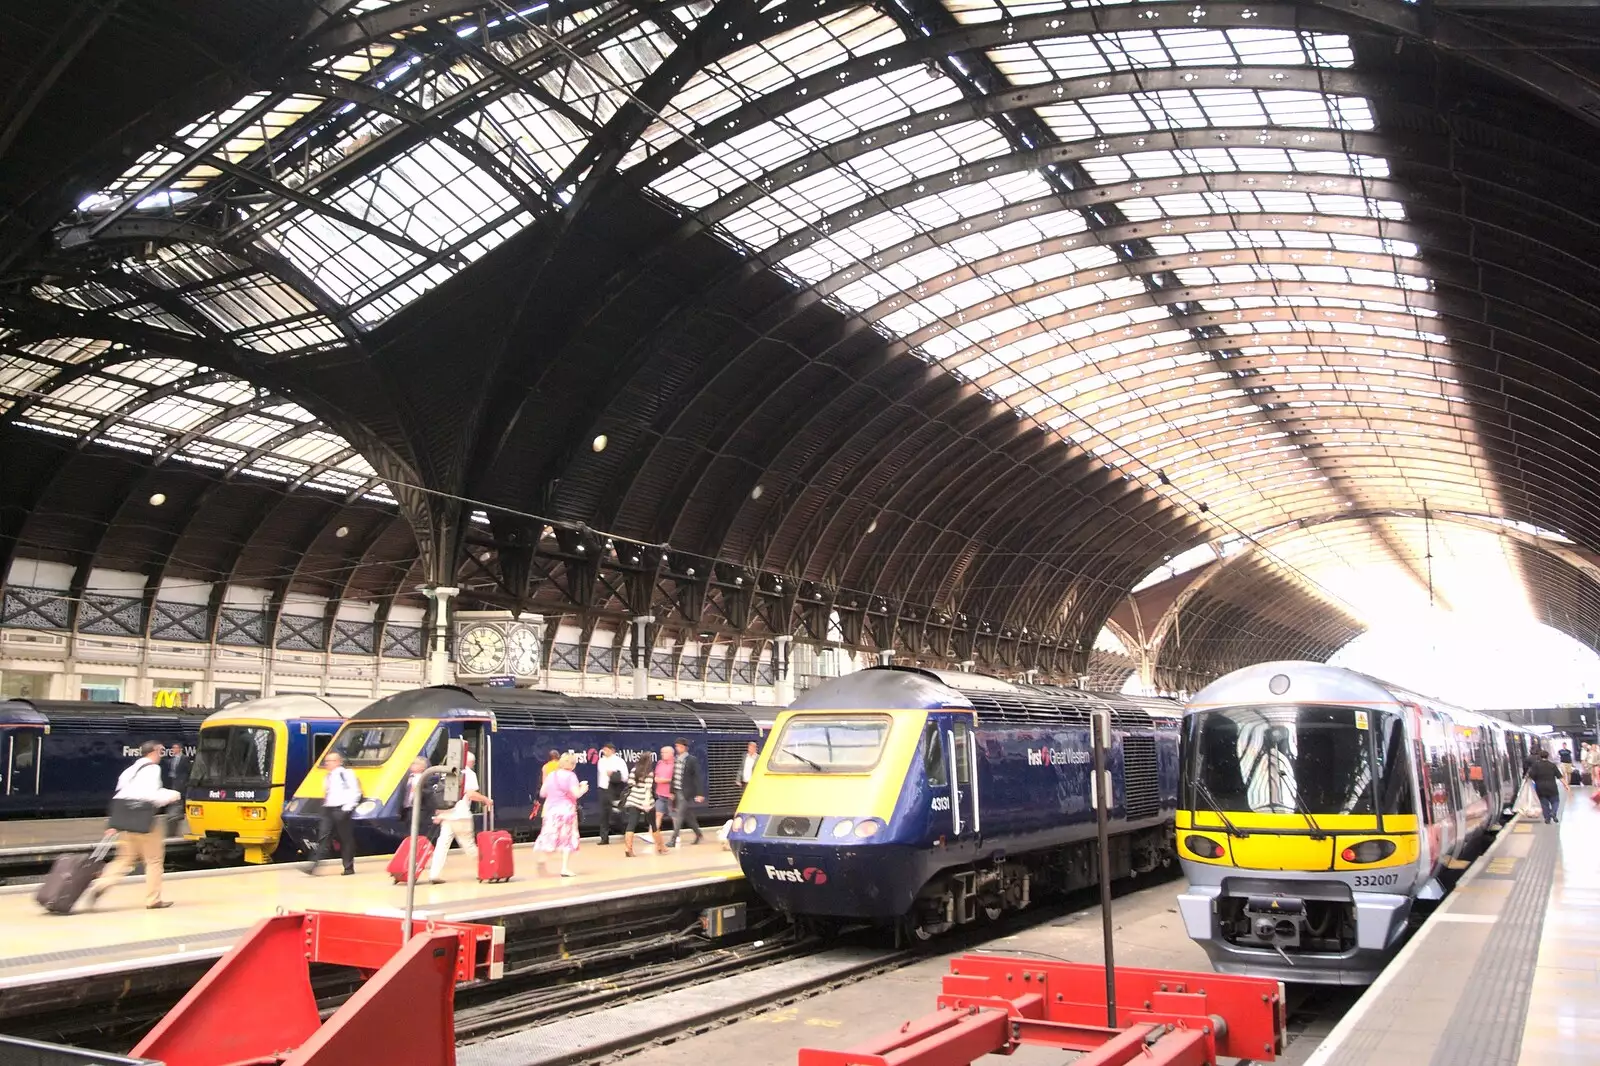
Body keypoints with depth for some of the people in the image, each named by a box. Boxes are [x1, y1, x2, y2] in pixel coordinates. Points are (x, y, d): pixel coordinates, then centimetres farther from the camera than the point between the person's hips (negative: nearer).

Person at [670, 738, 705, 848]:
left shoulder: (692, 760, -9)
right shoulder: (676, 760, 9)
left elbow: (698, 777, -11)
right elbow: (673, 777, 13)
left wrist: (700, 793, -15)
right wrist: (671, 791, 10)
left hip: (686, 792, -6)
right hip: (677, 792, 6)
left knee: (679, 816, -8)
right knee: (688, 815, 15)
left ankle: (673, 840, -4)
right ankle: (698, 834, 30)